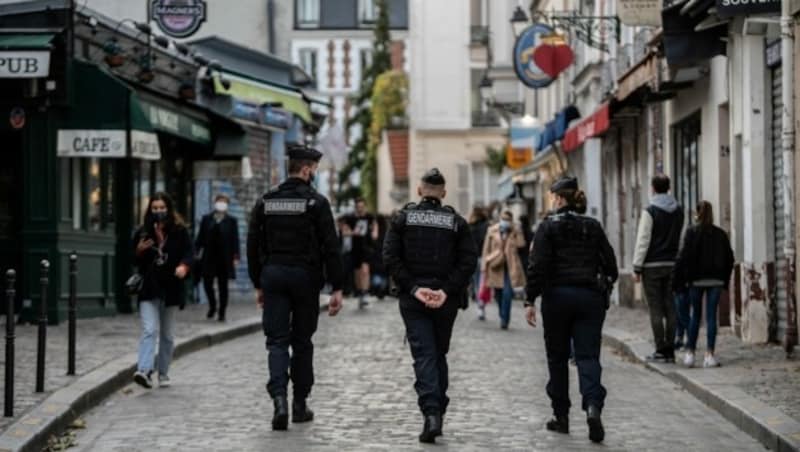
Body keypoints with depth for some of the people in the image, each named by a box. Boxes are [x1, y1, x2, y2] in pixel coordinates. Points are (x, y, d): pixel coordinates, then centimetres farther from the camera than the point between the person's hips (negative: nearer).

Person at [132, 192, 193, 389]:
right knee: (149, 330, -15)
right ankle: (144, 371, -26)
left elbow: (189, 252, -4)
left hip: (170, 288, 0)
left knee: (167, 334, 9)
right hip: (149, 289, 0)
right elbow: (134, 260, 12)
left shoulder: (180, 231, 1)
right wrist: (140, 251, -10)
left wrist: (184, 265, -25)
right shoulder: (142, 232, 5)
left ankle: (163, 373, 20)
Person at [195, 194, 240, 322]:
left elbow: (235, 240, -2)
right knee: (207, 283, -1)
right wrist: (197, 252, -2)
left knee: (223, 286, 4)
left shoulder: (231, 221, 1)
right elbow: (200, 238, 6)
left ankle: (222, 312, 11)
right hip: (209, 257, 1)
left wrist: (235, 257, -8)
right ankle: (212, 306, 23)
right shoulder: (206, 219, 5)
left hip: (224, 259, -1)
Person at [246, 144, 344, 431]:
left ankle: (279, 399, -19)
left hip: (273, 277, 2)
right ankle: (300, 405, 17)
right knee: (302, 342, 10)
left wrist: (258, 285, 15)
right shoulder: (316, 203, -6)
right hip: (305, 278, -2)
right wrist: (336, 288, -6)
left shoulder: (265, 202, 6)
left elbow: (253, 246, 8)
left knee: (277, 341, 1)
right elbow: (331, 248, -10)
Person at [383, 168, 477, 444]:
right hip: (446, 301, 1)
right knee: (440, 354, 16)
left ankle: (431, 413, -21)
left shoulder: (403, 218, 1)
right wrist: (447, 290, -11)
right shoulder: (456, 222, 3)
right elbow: (468, 261, -7)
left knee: (424, 356, -4)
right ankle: (438, 412, 19)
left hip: (413, 299, -1)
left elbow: (391, 258, -8)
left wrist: (413, 287, -10)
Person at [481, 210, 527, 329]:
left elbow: (521, 244, -13)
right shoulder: (492, 230, 4)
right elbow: (486, 249, 6)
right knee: (498, 294, 9)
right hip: (496, 266, 2)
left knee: (507, 293, -15)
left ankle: (504, 320, -10)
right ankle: (503, 318, 30)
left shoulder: (515, 231, 3)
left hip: (510, 267, -2)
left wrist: (516, 231, -15)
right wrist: (485, 266, 3)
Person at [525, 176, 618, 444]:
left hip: (557, 296, -2)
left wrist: (530, 301, -8)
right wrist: (603, 290, 22)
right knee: (588, 356, -2)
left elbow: (538, 266, -9)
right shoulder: (593, 226, 8)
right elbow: (610, 264, 8)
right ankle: (593, 407, -26)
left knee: (557, 358, 11)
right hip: (590, 297, 2)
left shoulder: (549, 226, -2)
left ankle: (561, 416, 15)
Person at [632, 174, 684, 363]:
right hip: (672, 265, 5)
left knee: (656, 309, -2)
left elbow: (643, 241, -11)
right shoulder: (678, 211, 9)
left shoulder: (650, 212, -10)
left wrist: (637, 267, -7)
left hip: (653, 265, -5)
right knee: (670, 308, 6)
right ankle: (670, 350, 6)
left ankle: (661, 350, -4)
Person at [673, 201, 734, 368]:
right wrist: (725, 280, 17)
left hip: (696, 280, -2)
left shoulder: (692, 233, -7)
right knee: (711, 316, 1)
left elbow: (684, 258, -12)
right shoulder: (721, 234, 5)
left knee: (695, 315, 10)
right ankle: (709, 354, -5)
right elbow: (729, 259, 9)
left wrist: (678, 281, -7)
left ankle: (690, 352, 10)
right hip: (716, 281, 2)